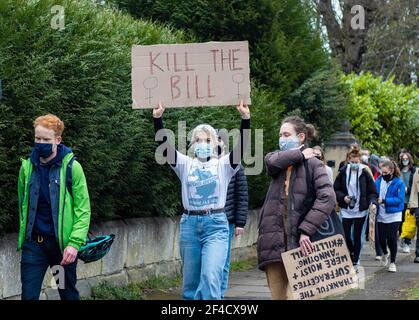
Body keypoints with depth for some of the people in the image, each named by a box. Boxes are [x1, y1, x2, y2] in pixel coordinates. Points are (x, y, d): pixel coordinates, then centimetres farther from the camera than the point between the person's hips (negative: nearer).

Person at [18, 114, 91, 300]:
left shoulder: (71, 167, -8)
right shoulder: (27, 166, 3)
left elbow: (83, 210, -10)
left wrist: (75, 243, -19)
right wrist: (24, 233, 15)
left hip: (62, 243, -2)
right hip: (33, 243, 2)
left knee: (68, 293, 13)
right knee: (29, 295, -1)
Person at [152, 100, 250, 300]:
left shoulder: (224, 165, 4)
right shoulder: (186, 165, 9)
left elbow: (242, 146, -11)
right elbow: (164, 145, -3)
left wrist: (246, 118, -26)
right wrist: (157, 118, -17)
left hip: (216, 225, -3)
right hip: (189, 225, 3)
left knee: (211, 278, -16)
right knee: (190, 282, 9)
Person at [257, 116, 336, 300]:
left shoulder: (313, 163, 1)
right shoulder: (279, 162, 17)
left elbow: (327, 198, -13)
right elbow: (271, 161, -9)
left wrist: (306, 230, -19)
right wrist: (300, 155, -2)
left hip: (298, 241, -5)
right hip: (274, 239, 5)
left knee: (294, 295, -10)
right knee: (278, 295, 7)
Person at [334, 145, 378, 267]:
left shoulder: (365, 173, -5)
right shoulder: (343, 172, -3)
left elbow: (372, 192, -1)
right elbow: (336, 189, 4)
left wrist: (372, 202, -19)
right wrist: (343, 197, -13)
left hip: (361, 210, -1)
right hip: (346, 210, 1)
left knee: (357, 236, 3)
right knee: (346, 235, 0)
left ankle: (355, 260, 16)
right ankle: (352, 253, 28)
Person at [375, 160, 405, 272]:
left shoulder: (399, 183, -11)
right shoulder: (379, 181, 2)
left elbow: (400, 199, -16)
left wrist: (384, 201, -24)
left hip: (393, 216, -3)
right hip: (381, 216, 3)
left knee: (392, 238, -4)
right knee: (381, 238, 6)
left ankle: (392, 262, 12)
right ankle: (385, 253, 39)